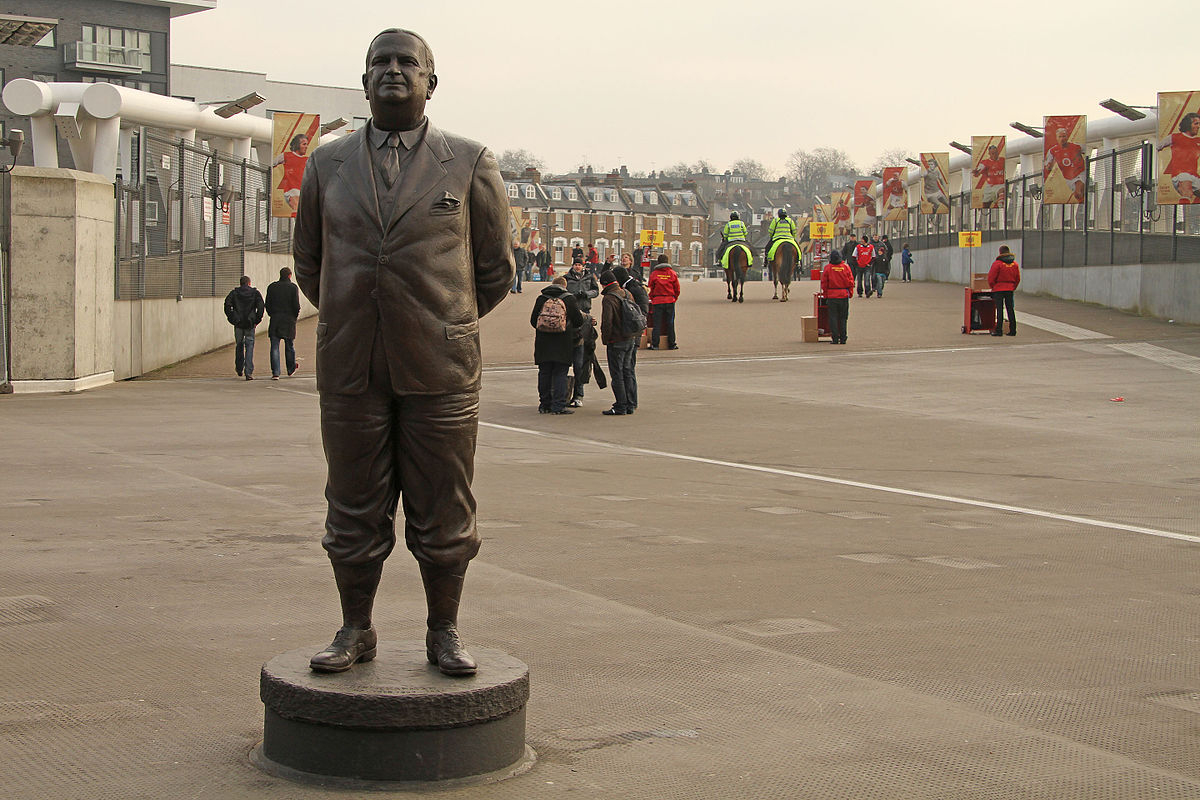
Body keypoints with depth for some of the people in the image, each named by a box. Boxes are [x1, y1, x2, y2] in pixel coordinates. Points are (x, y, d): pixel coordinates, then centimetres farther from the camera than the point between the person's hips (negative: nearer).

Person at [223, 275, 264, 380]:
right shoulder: (255, 293, 3)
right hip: (250, 324, -1)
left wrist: (231, 318, -1)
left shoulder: (234, 293, 6)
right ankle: (249, 372, -10)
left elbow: (227, 304, -7)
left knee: (239, 345, 19)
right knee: (249, 346, 0)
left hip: (238, 324, 1)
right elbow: (261, 306, -8)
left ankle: (239, 369, 29)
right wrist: (257, 320, -3)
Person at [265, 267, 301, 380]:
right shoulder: (293, 287, -2)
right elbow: (296, 305, -7)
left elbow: (268, 304, 4)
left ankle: (275, 373, -8)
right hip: (289, 320, -1)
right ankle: (291, 370, 25)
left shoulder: (272, 287, 5)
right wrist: (296, 316, 9)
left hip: (275, 320, 1)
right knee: (290, 346, 14)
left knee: (274, 347, -1)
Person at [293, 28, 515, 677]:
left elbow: (496, 270, 12)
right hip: (350, 372, 2)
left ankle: (444, 633, 16)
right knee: (355, 510, 7)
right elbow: (308, 262, 20)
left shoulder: (470, 165, 3)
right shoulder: (327, 165, 8)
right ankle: (356, 632, 19)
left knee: (442, 513, 4)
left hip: (439, 373, -1)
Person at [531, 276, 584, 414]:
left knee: (544, 373, 9)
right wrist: (570, 328, 21)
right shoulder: (569, 299, -2)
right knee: (560, 374, 0)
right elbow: (579, 321, 0)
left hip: (543, 344, 3)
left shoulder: (541, 299, 7)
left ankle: (544, 404, 12)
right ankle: (558, 406, -5)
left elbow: (533, 321, 9)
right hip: (563, 344, -3)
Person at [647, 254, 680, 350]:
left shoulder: (654, 274, -2)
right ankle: (671, 344, 9)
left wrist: (652, 299, 15)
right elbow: (677, 289, 5)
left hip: (657, 301, -1)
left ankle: (655, 344, -3)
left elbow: (651, 289, 2)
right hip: (670, 301, 1)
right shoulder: (672, 273, 1)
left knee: (657, 323, 1)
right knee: (670, 323, 7)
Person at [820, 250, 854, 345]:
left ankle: (835, 338, -1)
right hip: (844, 295, 2)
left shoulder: (828, 268, -5)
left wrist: (825, 294, 6)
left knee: (833, 317, 4)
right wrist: (850, 293, 13)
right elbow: (851, 281, 3)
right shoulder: (846, 267, -1)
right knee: (843, 318, 10)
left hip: (831, 296, -2)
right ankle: (843, 339, 9)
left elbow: (824, 283, -3)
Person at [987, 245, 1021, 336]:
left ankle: (999, 330, -6)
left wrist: (993, 287, 5)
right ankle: (1012, 330, 11)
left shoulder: (997, 263, -12)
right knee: (1010, 309, 10)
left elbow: (991, 278, -11)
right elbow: (1018, 278, 12)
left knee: (999, 309, -3)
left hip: (999, 289, -5)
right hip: (1010, 289, 5)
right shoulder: (1015, 264, 6)